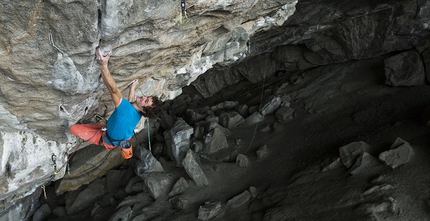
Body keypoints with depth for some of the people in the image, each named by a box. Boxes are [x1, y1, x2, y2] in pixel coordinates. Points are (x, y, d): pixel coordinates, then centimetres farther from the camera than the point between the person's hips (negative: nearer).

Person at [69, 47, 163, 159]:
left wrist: (103, 66, -67)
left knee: (73, 128, -4)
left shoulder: (126, 109, -43)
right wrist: (132, 88, 19)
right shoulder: (138, 113, -20)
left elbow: (113, 89, -57)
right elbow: (132, 102, 7)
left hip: (108, 140, -8)